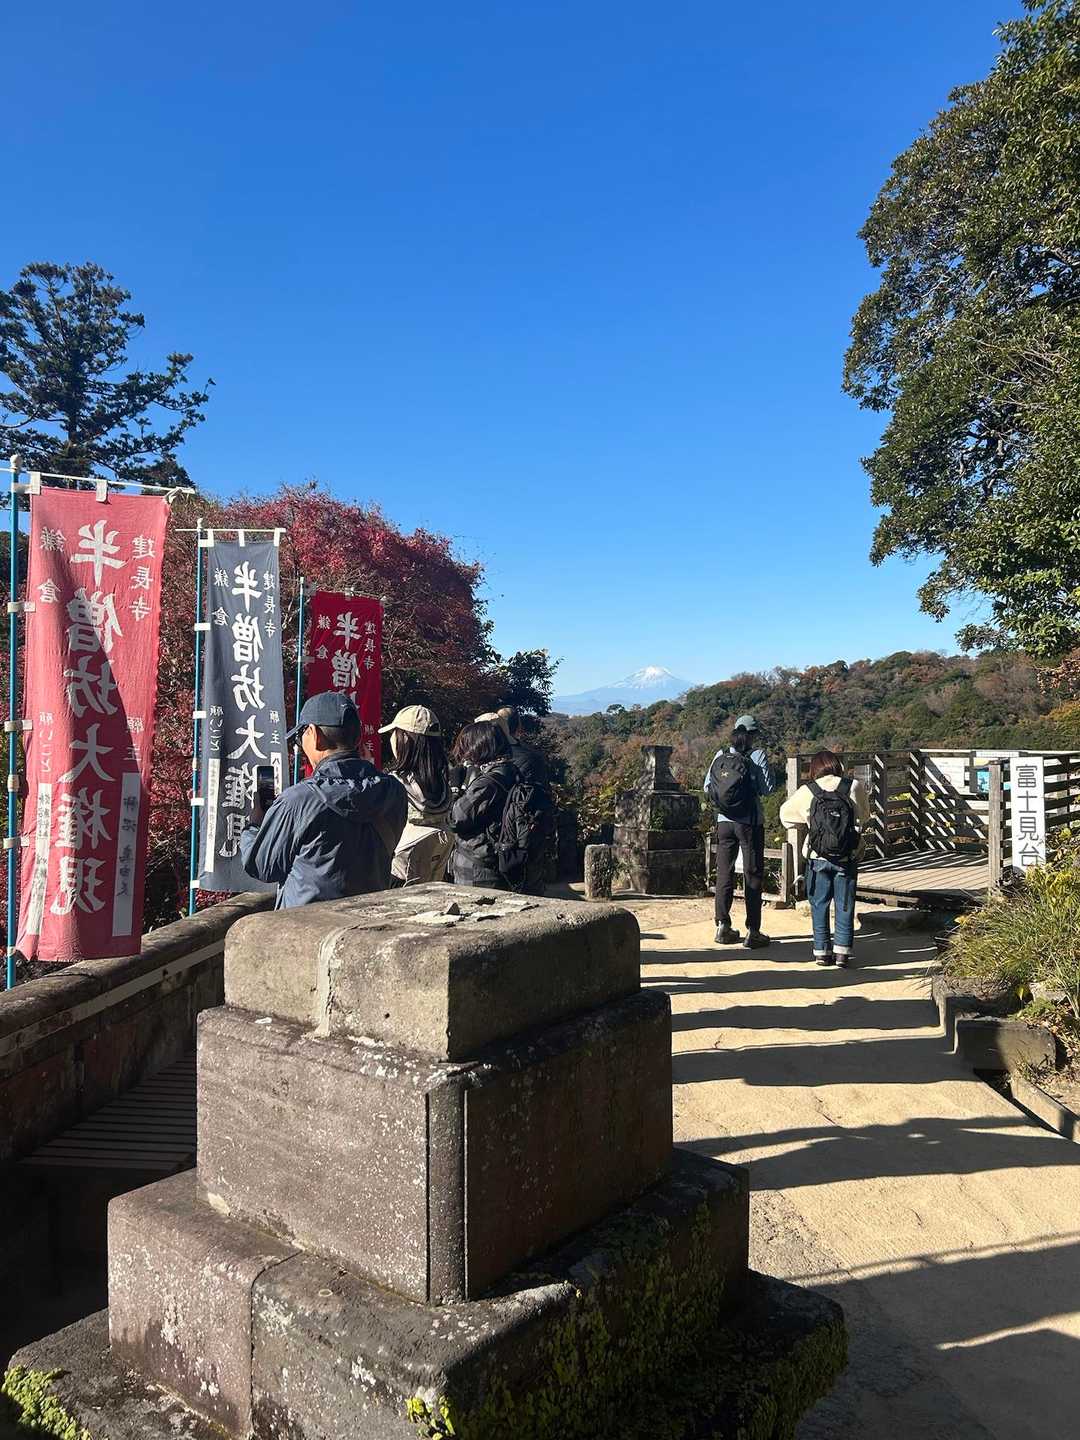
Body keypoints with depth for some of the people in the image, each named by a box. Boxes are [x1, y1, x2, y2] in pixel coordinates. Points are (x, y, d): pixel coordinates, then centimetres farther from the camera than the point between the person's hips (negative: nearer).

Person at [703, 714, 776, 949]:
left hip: (724, 821, 4)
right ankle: (753, 932, 5)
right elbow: (768, 788, -8)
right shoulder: (757, 755, -7)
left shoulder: (721, 755, 3)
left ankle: (723, 927, 16)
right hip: (750, 822, -3)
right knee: (753, 875, 4)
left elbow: (707, 787, 6)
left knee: (724, 873, 12)